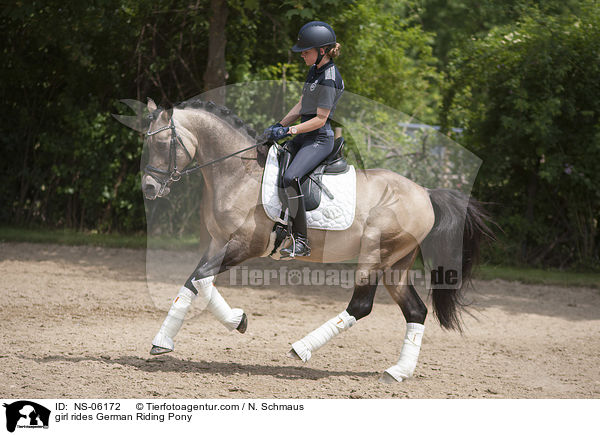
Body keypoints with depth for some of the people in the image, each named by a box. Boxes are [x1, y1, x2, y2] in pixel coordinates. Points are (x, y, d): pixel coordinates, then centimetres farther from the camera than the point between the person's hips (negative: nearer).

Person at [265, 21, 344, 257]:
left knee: (290, 177, -30)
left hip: (319, 139, -11)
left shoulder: (329, 79, -19)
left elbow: (320, 119, -20)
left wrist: (288, 131, -19)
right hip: (304, 135, 11)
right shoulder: (315, 70, 11)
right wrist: (279, 125, 8)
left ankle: (301, 242, -26)